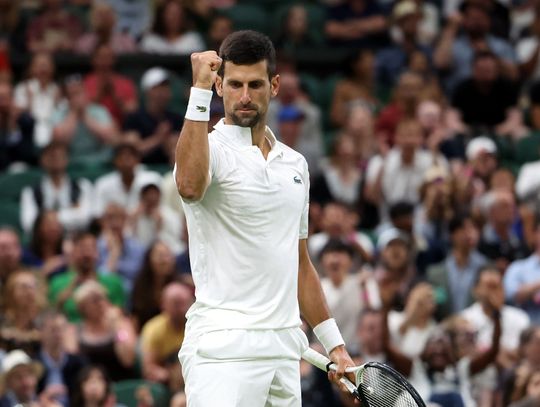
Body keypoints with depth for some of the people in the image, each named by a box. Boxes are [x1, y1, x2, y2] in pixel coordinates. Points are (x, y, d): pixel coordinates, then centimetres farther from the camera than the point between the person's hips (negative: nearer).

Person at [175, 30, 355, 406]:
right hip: (223, 350, -7)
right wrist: (200, 90, -31)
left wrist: (334, 344, 20)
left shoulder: (295, 164, 17)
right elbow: (190, 185, -32)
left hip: (284, 351, 7)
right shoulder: (210, 149, -5)